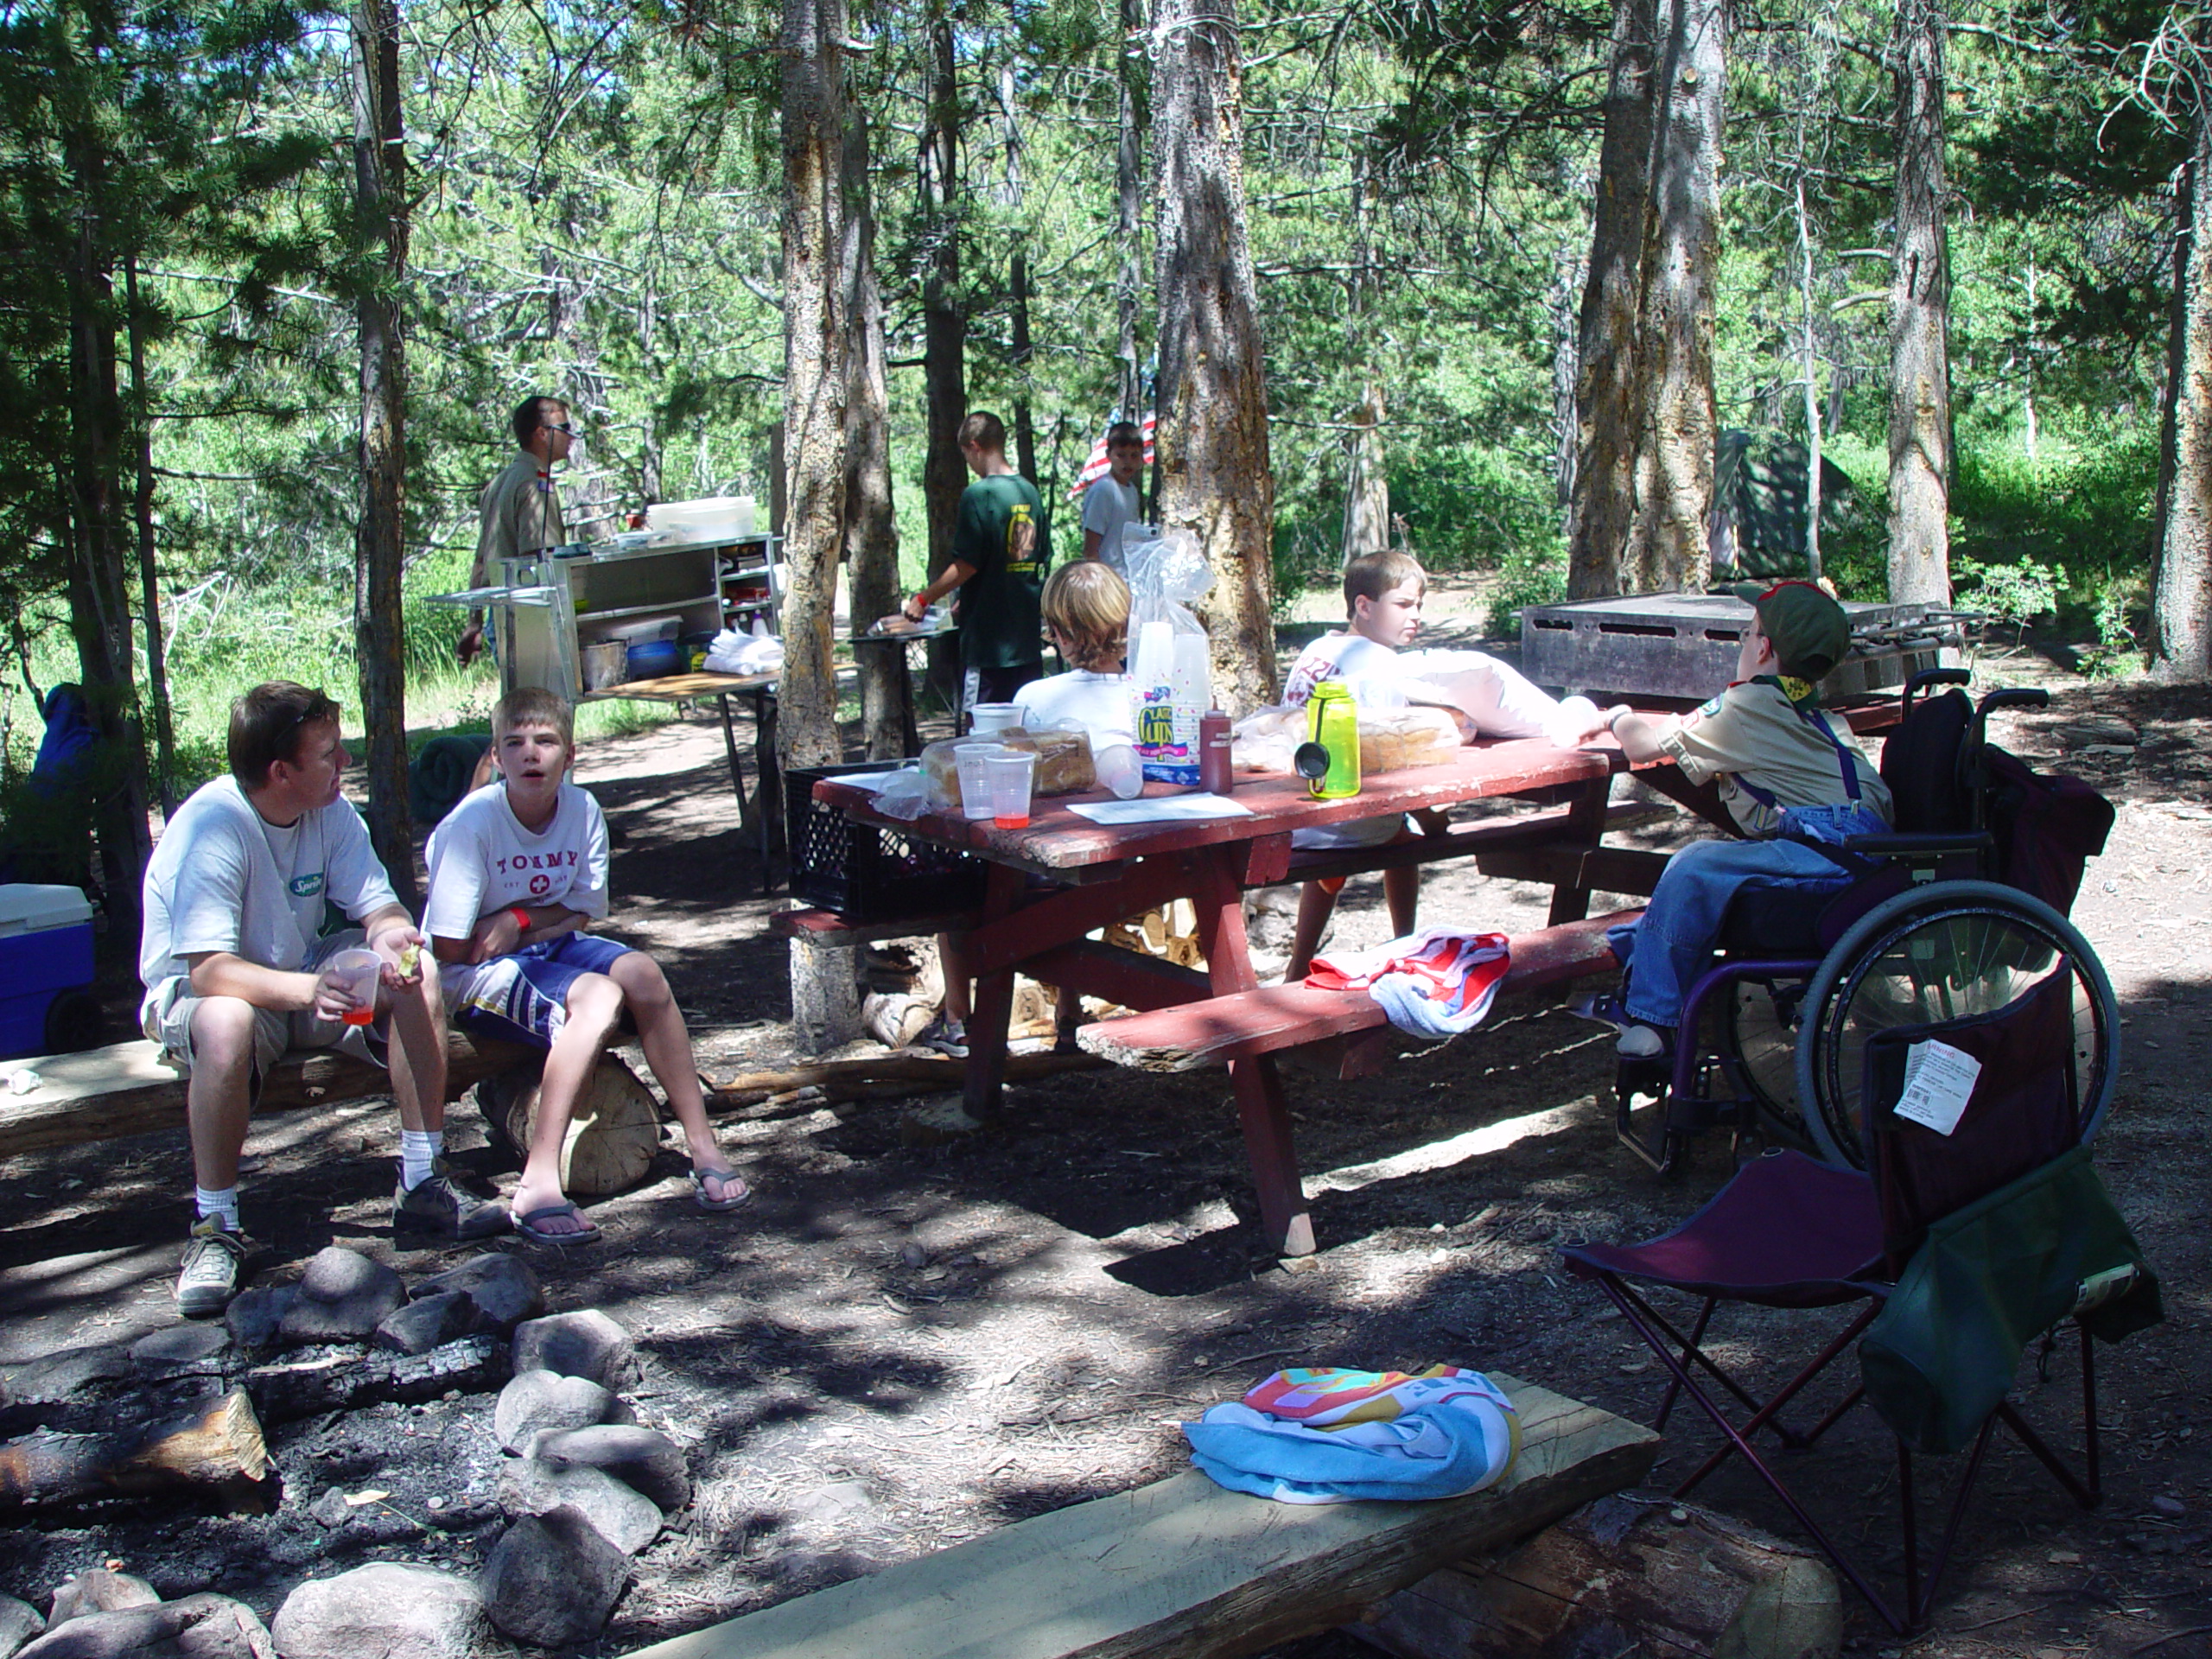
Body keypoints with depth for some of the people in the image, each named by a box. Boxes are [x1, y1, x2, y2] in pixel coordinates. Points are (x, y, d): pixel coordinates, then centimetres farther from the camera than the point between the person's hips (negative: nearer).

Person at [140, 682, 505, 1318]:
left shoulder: (331, 811, -9)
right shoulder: (212, 827, -28)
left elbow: (379, 907, -10)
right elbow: (209, 970, -36)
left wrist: (391, 937, -36)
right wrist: (307, 989, -53)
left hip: (302, 973, 6)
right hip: (194, 991, -6)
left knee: (415, 979, -19)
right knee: (227, 1024, -40)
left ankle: (422, 1183, -11)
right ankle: (216, 1228, -23)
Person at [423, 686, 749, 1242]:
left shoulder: (583, 811, -5)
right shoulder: (471, 824, -20)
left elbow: (584, 912, 5)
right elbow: (449, 948, -18)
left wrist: (519, 920, -12)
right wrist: (549, 918, -7)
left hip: (553, 947, 5)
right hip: (476, 976, -5)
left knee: (641, 971, -24)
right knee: (598, 997, -31)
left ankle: (702, 1145, -15)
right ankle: (538, 1185, -35)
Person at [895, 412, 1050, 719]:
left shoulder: (979, 495, -12)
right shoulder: (1030, 492, 9)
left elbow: (967, 564, -16)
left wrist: (923, 599, -6)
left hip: (987, 637, -7)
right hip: (1027, 635, 7)